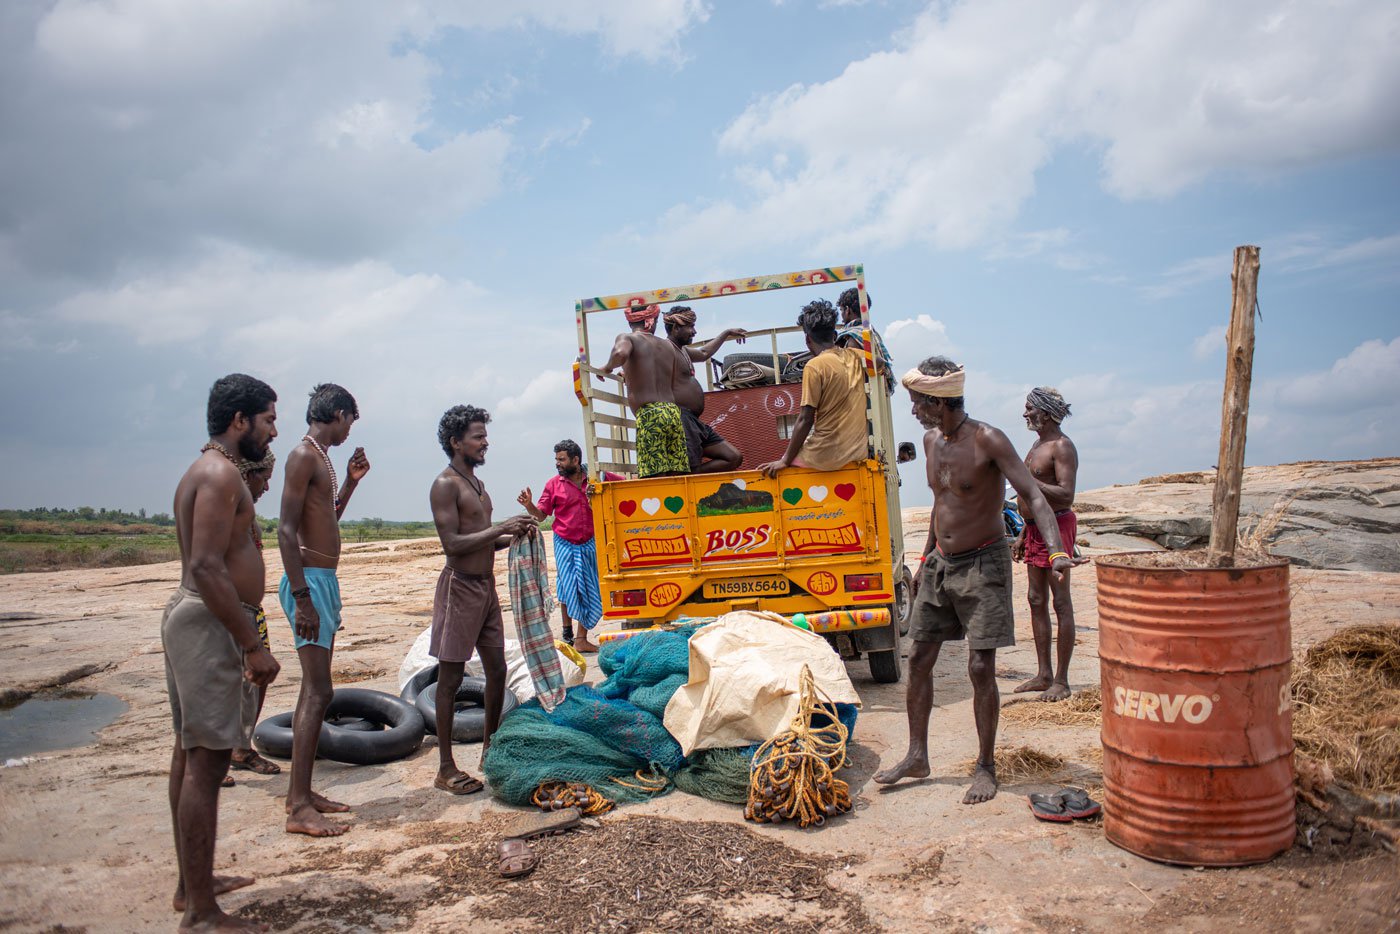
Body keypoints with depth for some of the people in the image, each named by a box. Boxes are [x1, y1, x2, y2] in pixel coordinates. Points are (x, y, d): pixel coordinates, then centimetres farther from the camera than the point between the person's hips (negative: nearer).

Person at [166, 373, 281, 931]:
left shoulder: (207, 471, 17)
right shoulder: (221, 473, -16)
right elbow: (207, 567, -25)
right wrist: (253, 647, -24)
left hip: (193, 617, 11)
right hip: (211, 624, -11)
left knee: (191, 754, 17)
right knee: (206, 763, -7)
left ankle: (192, 883, 30)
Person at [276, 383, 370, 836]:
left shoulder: (321, 458, 17)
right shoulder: (303, 455, -12)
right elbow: (287, 530, -19)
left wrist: (350, 482, 20)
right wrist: (302, 598, -24)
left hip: (325, 578, 10)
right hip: (309, 580, -10)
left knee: (314, 689, 13)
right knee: (318, 691, -10)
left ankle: (300, 791, 21)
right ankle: (299, 809, -5)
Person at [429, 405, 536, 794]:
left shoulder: (477, 483, 16)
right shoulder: (445, 485, -12)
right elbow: (453, 544, -21)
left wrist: (513, 535, 5)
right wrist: (501, 529, -22)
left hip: (486, 585, 9)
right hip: (460, 587, -9)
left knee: (497, 670, 13)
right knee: (451, 677, -2)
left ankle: (490, 749, 28)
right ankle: (446, 768, 6)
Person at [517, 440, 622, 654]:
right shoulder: (553, 484, -3)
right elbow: (540, 516, -1)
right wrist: (529, 504, -18)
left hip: (590, 544, 1)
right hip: (565, 544, -1)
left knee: (590, 590, 4)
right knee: (569, 588, 1)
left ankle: (581, 638, 14)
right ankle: (567, 632, 19)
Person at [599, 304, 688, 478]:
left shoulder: (627, 338, 4)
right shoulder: (667, 346, 21)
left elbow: (620, 353, -21)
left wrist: (608, 367, 2)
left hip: (649, 413, -5)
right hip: (673, 411, 6)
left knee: (656, 477, -10)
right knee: (676, 476, 4)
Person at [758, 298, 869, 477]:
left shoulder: (815, 366, -12)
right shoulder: (855, 356, 4)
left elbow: (805, 420, -14)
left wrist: (785, 461, -7)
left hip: (828, 456, -6)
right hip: (859, 451, 6)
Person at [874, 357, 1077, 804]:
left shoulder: (987, 441, -16)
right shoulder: (931, 440, 5)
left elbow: (1033, 495, -23)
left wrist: (1056, 550, -38)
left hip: (983, 563, -7)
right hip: (940, 564, 7)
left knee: (981, 667, -5)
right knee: (919, 660, 7)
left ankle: (986, 767, 12)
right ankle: (917, 756, 21)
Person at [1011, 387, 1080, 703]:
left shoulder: (1062, 447, -12)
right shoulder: (1037, 445, 18)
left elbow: (1066, 496, -23)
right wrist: (1022, 534, 21)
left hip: (1057, 527, -10)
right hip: (1035, 528, 10)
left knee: (1061, 603, -4)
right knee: (1036, 600, 11)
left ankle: (1061, 680, 2)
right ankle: (1044, 674, 18)